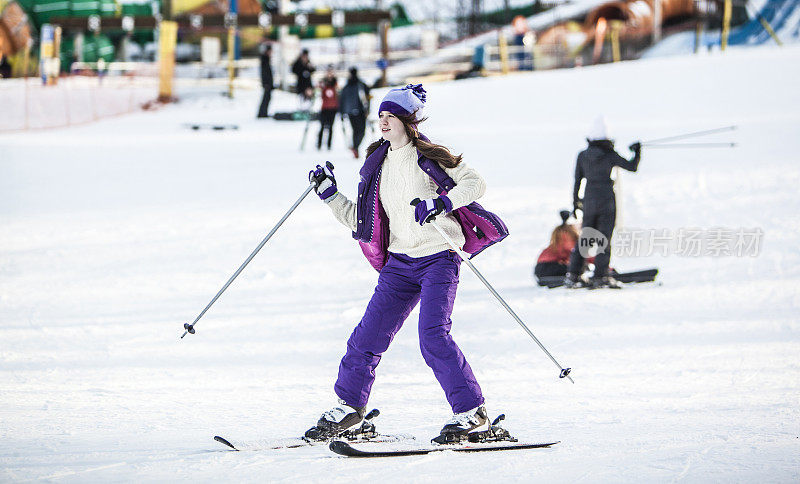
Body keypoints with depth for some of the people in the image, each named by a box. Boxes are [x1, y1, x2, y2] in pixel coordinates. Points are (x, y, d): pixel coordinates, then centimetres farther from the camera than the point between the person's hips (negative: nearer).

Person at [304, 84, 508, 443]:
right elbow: (359, 221, 15)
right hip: (399, 262, 6)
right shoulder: (378, 165, 12)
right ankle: (349, 407, 17)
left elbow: (475, 183, -10)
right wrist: (329, 193, 5)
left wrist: (441, 202, -25)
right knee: (369, 333, 1)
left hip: (438, 260, -6)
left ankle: (472, 412, -11)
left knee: (432, 336, -19)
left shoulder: (429, 157, -5)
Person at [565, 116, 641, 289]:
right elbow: (632, 167, -3)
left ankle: (572, 275, 8)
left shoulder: (582, 156, 2)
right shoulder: (610, 155, -8)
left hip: (588, 201, 4)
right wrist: (637, 152, 14)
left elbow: (577, 181, 7)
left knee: (584, 238, 11)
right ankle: (600, 277, 0)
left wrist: (575, 202, 17)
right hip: (606, 201, -4)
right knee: (604, 240, 1)